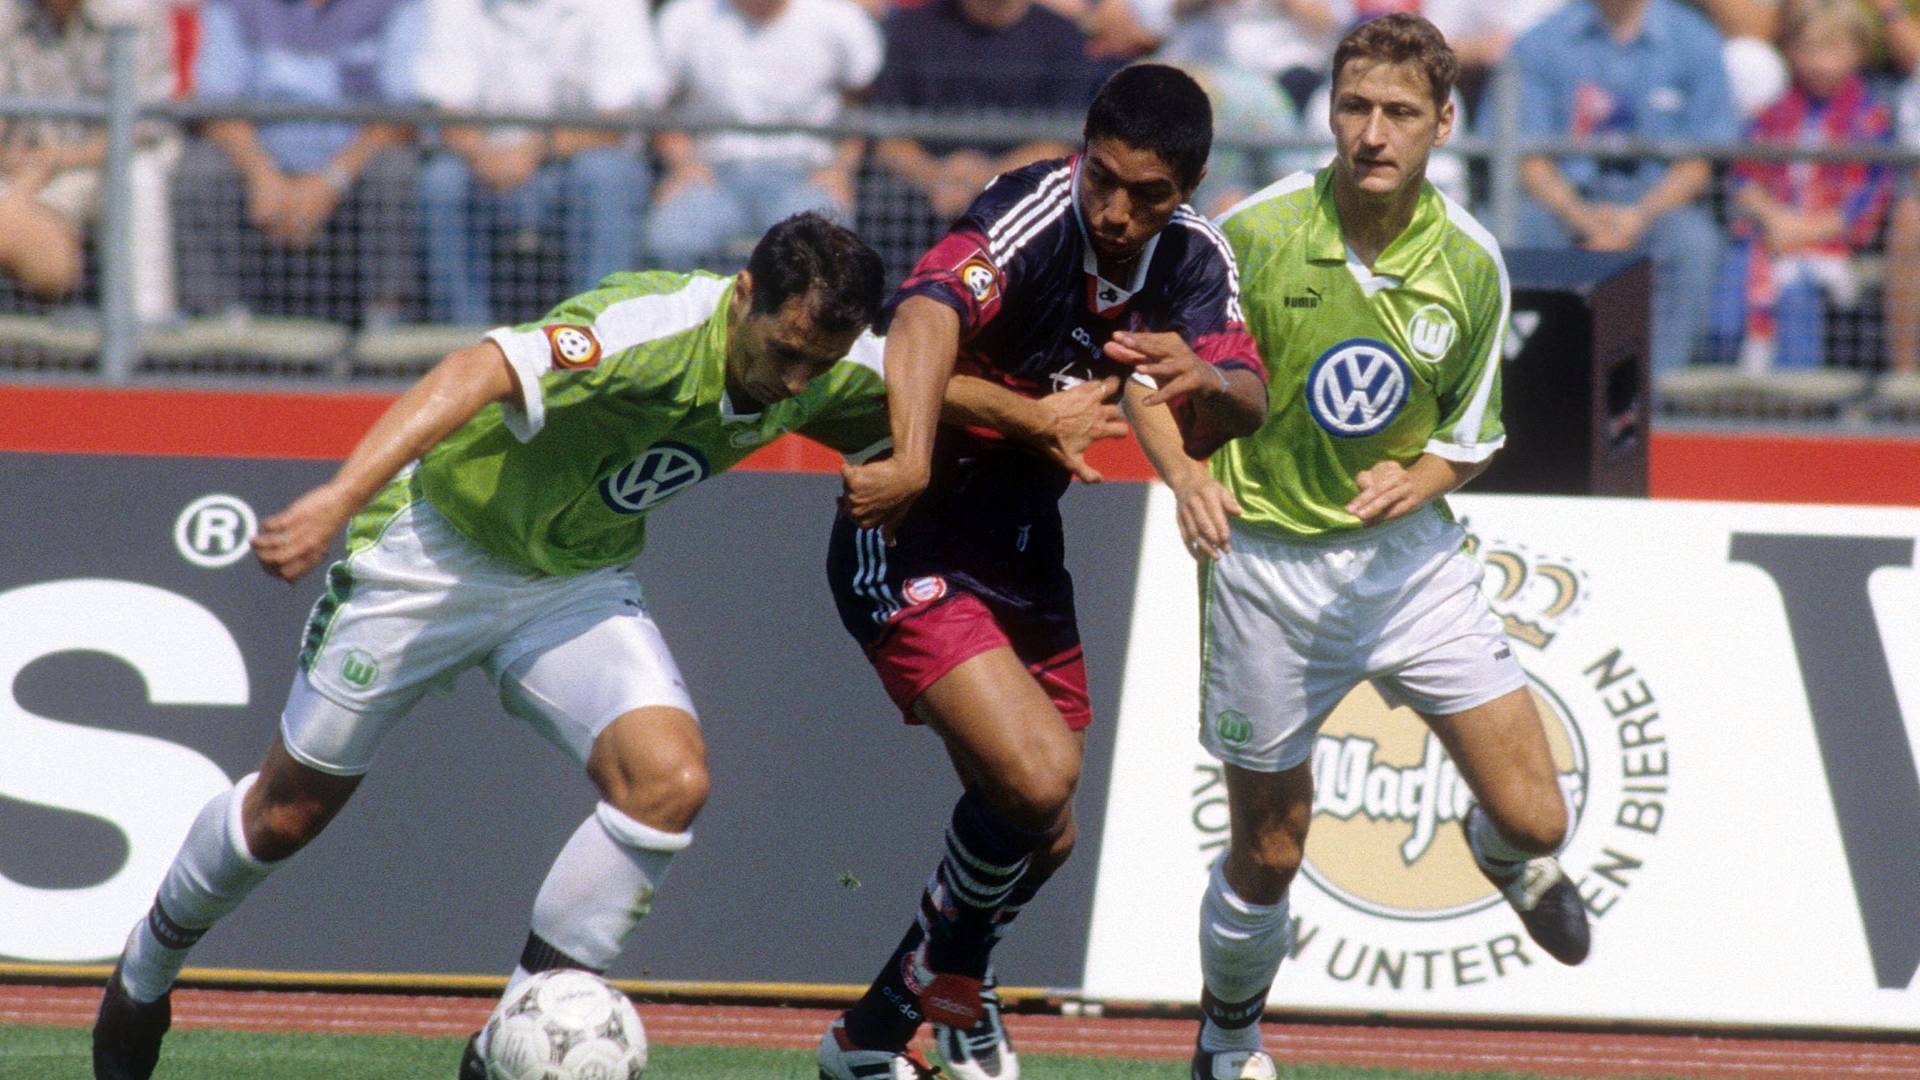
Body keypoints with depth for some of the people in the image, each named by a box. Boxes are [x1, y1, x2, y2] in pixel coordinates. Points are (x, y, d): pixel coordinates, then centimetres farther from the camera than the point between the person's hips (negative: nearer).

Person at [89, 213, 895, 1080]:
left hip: (578, 581, 5)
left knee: (670, 781, -20)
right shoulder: (654, 328, -36)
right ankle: (146, 969, 39)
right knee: (291, 808, 7)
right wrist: (340, 497, -61)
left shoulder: (838, 372, -14)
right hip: (437, 547, -5)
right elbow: (479, 374, -50)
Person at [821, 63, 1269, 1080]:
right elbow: (927, 315, -43)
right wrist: (911, 461, -61)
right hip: (911, 541, -8)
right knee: (1037, 774, -23)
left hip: (1023, 547, 8)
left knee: (1042, 837, 14)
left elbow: (1244, 405, -17)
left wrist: (1205, 382, -42)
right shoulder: (1030, 218, -25)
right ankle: (945, 976, 6)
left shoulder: (1193, 262, -3)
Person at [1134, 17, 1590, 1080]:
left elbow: (1468, 436, 6)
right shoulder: (1254, 235, -13)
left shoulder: (1470, 265, -6)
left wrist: (1415, 483, -16)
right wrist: (1187, 474, -21)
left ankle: (1503, 854, 35)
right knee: (1268, 853, 7)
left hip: (1409, 559, 2)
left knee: (1533, 816, -4)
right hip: (1267, 563, -2)